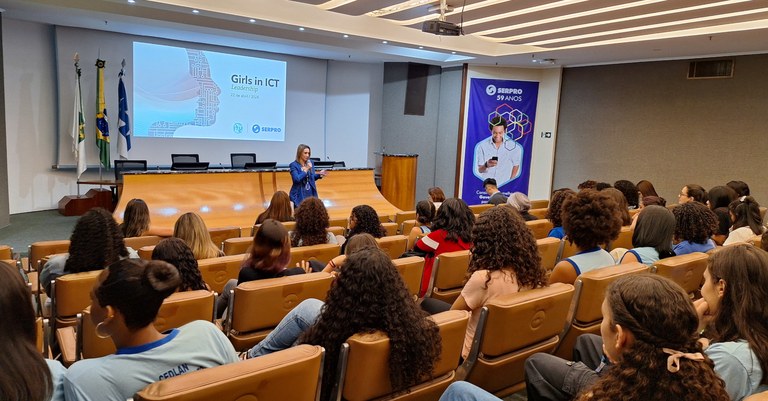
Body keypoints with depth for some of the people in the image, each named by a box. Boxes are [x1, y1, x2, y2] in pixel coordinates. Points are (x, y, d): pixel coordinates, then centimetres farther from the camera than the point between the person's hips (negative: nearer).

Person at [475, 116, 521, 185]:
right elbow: (479, 170, -2)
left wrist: (510, 183, 4)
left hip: (504, 185, 0)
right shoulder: (482, 146, -4)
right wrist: (486, 165, -22)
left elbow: (516, 166, 11)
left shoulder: (512, 146, -1)